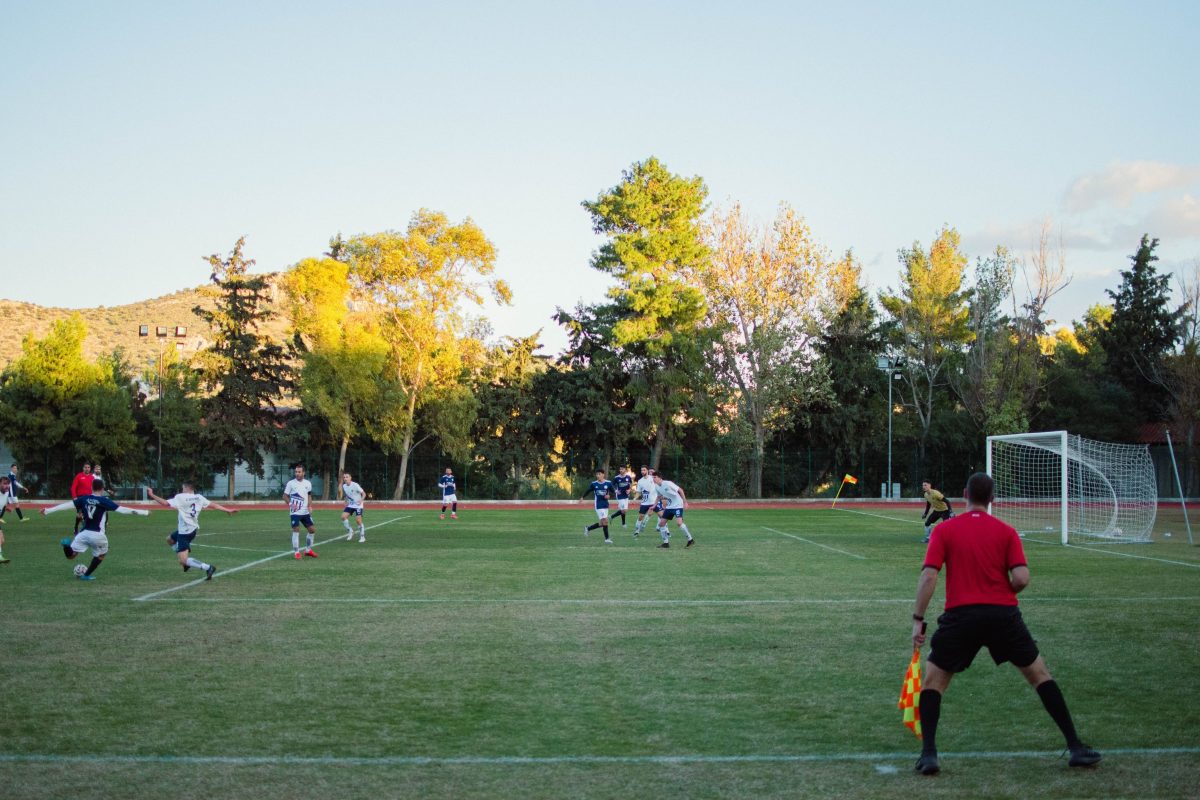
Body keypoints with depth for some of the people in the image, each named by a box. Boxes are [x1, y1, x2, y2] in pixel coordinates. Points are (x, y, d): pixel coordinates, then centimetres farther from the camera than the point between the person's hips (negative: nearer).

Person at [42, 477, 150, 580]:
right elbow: (120, 509, -12)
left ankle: (68, 544, -16)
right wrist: (143, 512, -11)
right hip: (97, 535, -3)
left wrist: (48, 510, 13)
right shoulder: (104, 501, -6)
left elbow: (67, 505, 6)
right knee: (101, 554, 25)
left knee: (71, 555, 12)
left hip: (84, 533, 3)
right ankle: (86, 575, 25)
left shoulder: (84, 499, 5)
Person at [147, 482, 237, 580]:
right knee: (170, 539, 31)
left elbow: (165, 503, -22)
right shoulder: (199, 498, 1)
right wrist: (228, 510, 14)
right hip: (193, 529, 8)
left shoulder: (181, 498, -16)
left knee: (183, 561, -8)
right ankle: (186, 560, 28)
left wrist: (151, 495, -15)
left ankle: (208, 568, -21)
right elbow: (214, 505, 4)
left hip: (185, 532, -8)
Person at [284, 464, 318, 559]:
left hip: (305, 512, 4)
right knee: (296, 531, -9)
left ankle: (308, 550, 22)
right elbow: (285, 496, -1)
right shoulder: (291, 483, -7)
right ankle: (297, 552, 0)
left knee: (312, 529, 6)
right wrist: (290, 504, -18)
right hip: (295, 512, -4)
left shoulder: (308, 483, 4)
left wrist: (309, 506, 2)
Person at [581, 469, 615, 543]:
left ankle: (588, 528, 29)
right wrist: (583, 498, 17)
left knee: (602, 523, 7)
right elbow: (588, 491, 11)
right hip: (598, 506, -4)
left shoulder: (608, 483, -3)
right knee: (605, 521, -12)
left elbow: (612, 491, 7)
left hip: (606, 505, 4)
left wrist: (609, 495, -13)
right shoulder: (593, 484, -5)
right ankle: (607, 539, -2)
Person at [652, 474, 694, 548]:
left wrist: (685, 502, -22)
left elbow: (680, 490, -17)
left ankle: (690, 540, -12)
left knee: (679, 523, -25)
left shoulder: (667, 484, -21)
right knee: (661, 524, 2)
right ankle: (666, 543, 12)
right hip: (669, 507, 8)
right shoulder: (656, 487, 2)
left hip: (677, 505, -8)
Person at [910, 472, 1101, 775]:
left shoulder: (943, 530, 3)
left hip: (960, 615, -1)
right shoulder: (1007, 531, 6)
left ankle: (928, 754, 1)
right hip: (1004, 614, 1)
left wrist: (918, 620, -2)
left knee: (933, 679, 14)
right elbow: (1021, 578, -6)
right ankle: (1075, 747, 17)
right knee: (1039, 674, 17)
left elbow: (928, 576, -6)